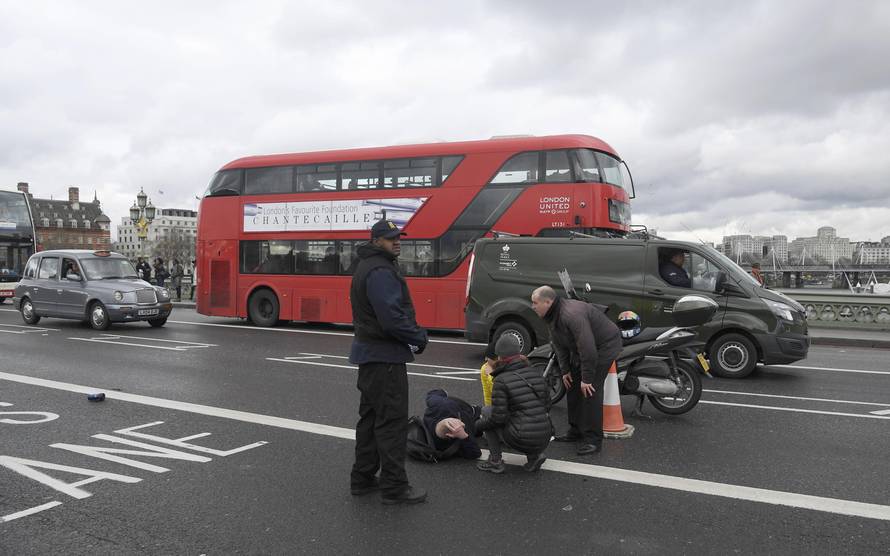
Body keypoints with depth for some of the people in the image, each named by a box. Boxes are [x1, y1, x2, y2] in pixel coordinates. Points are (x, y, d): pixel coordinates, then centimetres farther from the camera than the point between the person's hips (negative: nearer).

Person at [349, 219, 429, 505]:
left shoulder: (368, 267, 16)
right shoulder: (380, 271, -17)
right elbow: (392, 318, -26)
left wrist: (414, 332, 7)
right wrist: (419, 337, -11)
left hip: (370, 354, 11)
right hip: (384, 356, -11)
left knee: (371, 417, 16)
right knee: (392, 420, -4)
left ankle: (363, 478, 26)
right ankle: (394, 487, 3)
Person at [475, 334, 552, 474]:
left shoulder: (502, 380, -10)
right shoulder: (536, 373, 7)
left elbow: (498, 417, -12)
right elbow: (547, 405, 14)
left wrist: (477, 426, 5)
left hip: (521, 440, -6)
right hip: (544, 441, 6)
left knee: (487, 411, 15)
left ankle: (495, 461, 14)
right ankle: (534, 456, 14)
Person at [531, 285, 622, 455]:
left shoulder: (572, 315, -34)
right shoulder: (552, 316, -2)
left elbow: (587, 347, -34)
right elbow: (559, 345, 9)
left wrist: (587, 378, -29)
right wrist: (565, 370, 5)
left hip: (604, 345, -10)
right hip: (581, 348, 10)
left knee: (589, 390, -15)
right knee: (573, 386, 11)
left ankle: (593, 439, -9)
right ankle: (576, 430, 22)